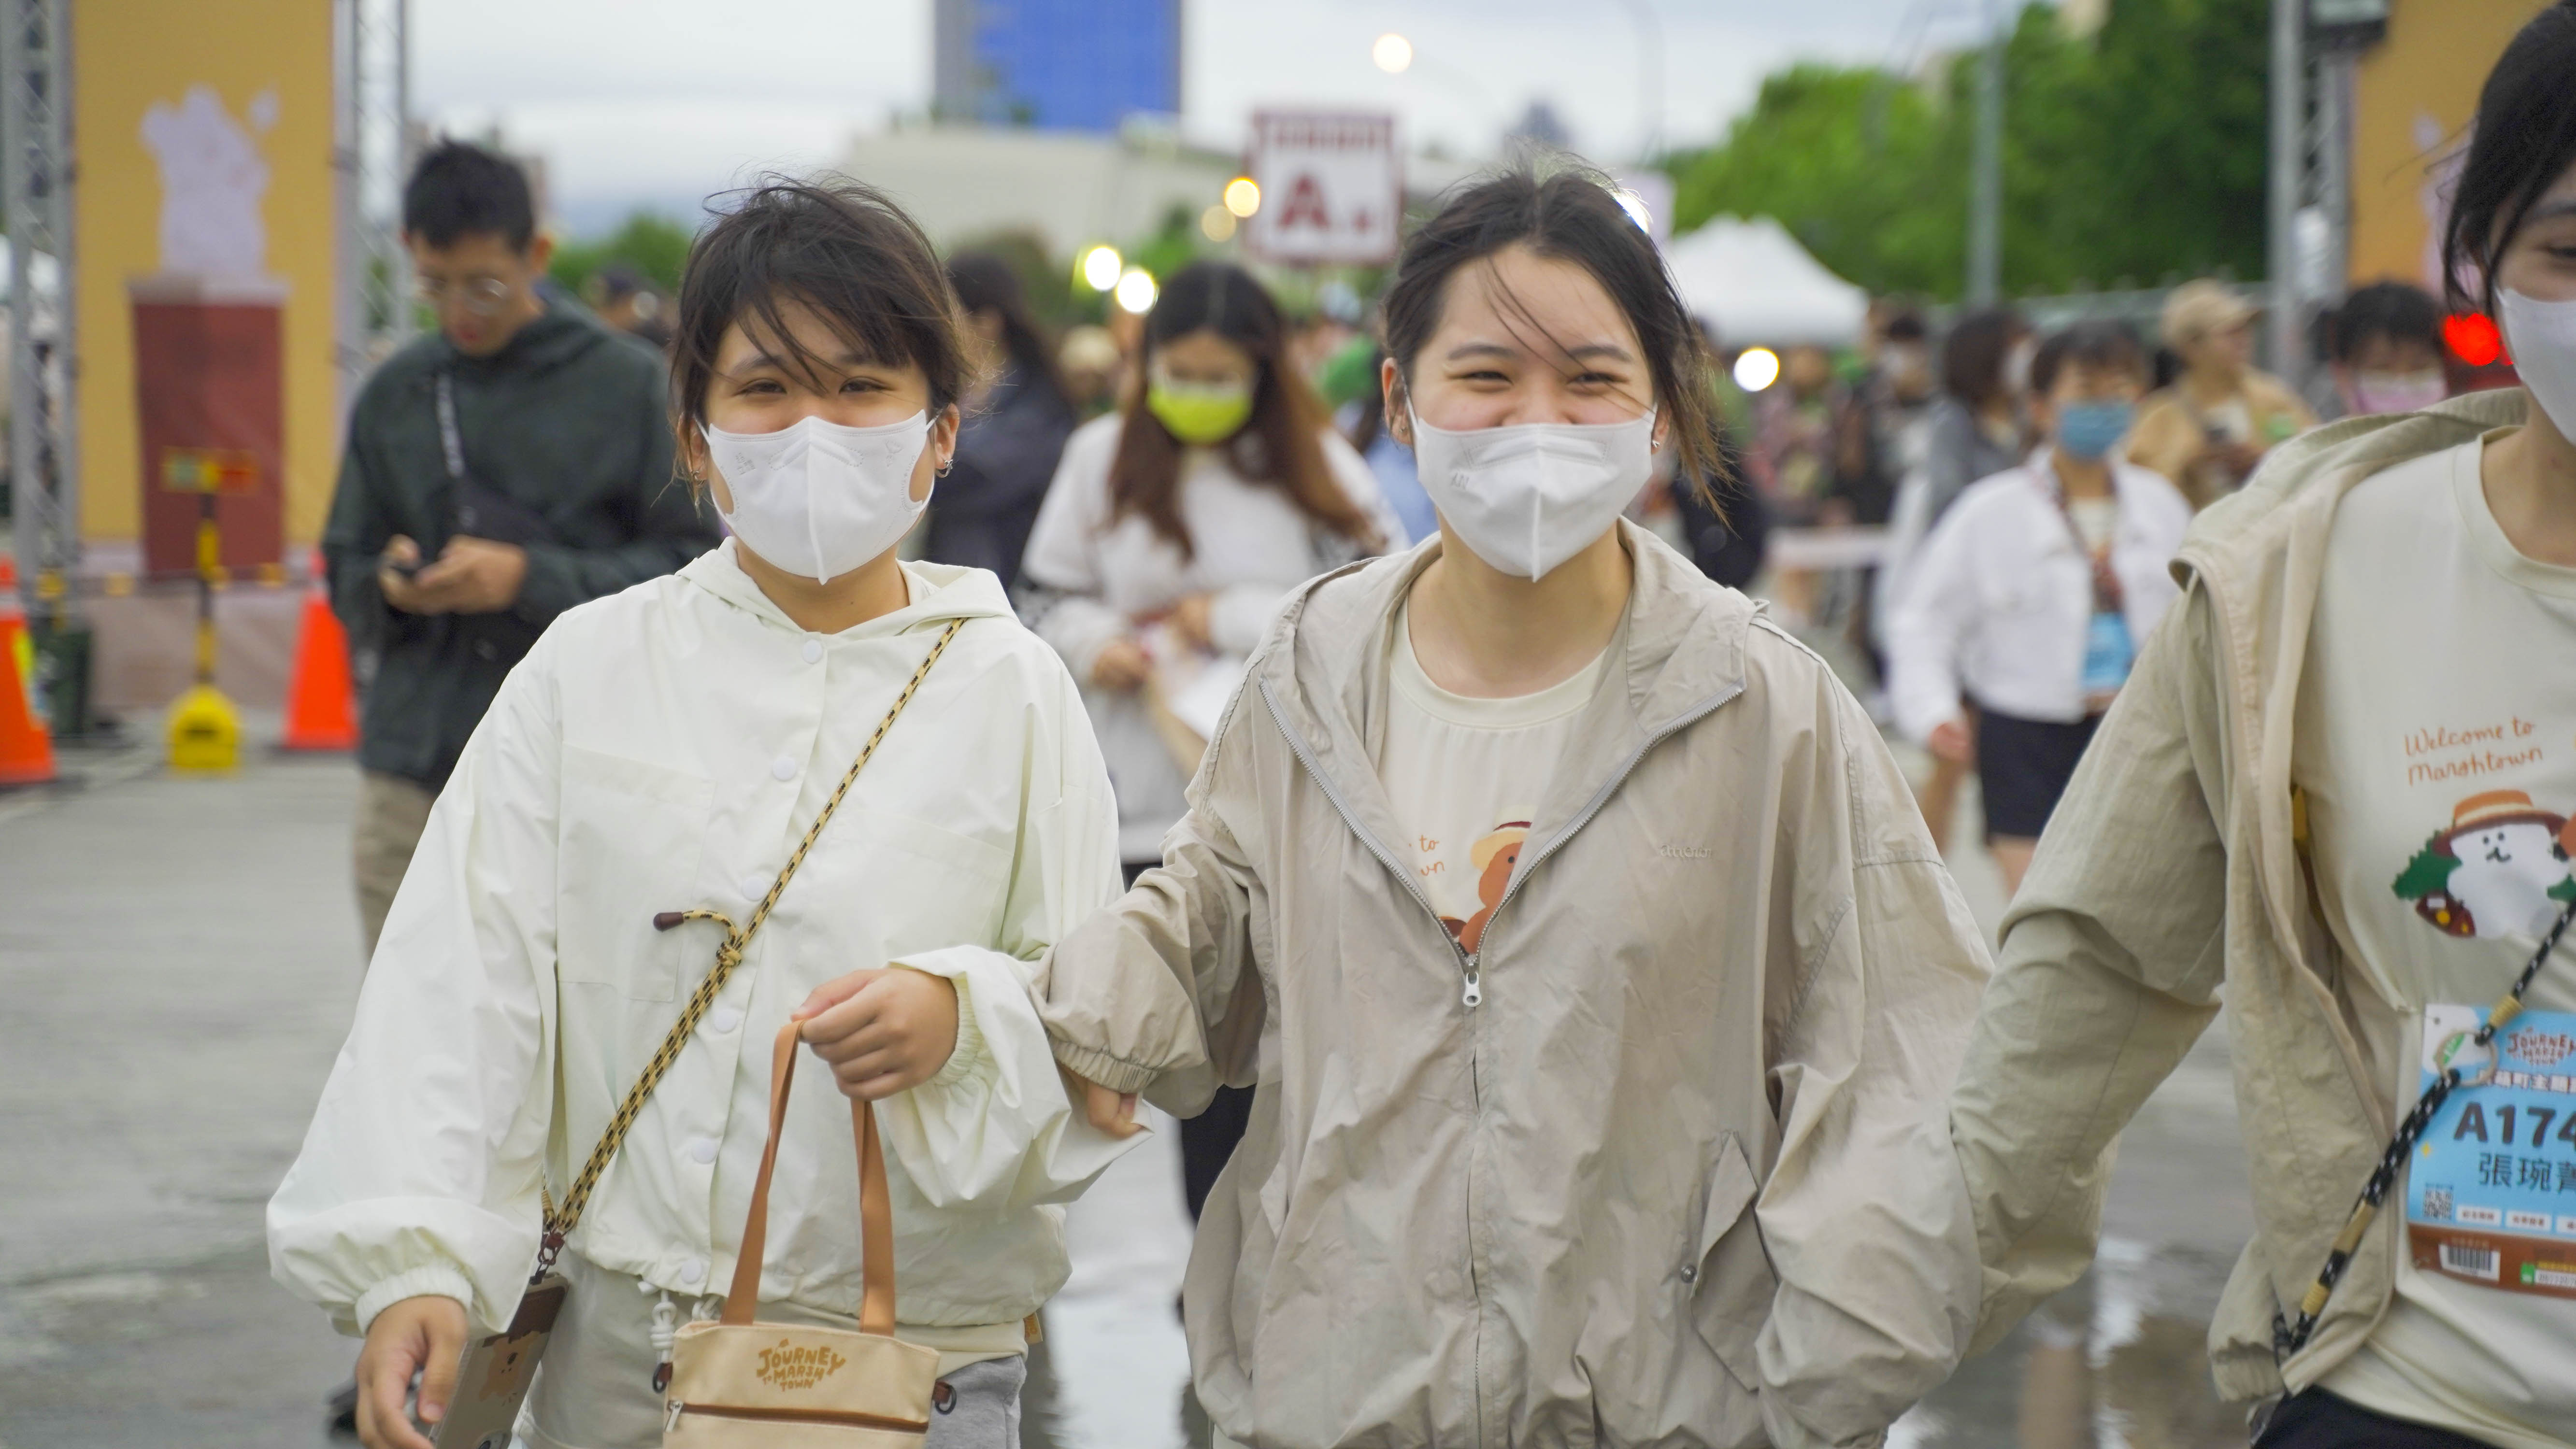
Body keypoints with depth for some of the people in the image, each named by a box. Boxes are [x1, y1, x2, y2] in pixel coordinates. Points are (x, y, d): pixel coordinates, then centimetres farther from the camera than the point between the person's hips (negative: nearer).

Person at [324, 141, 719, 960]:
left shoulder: (626, 386, -2)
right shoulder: (395, 395, 10)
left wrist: (532, 579, -16)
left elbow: (692, 567, -5)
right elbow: (346, 571, 16)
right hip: (411, 775, 3)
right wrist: (387, 587, -8)